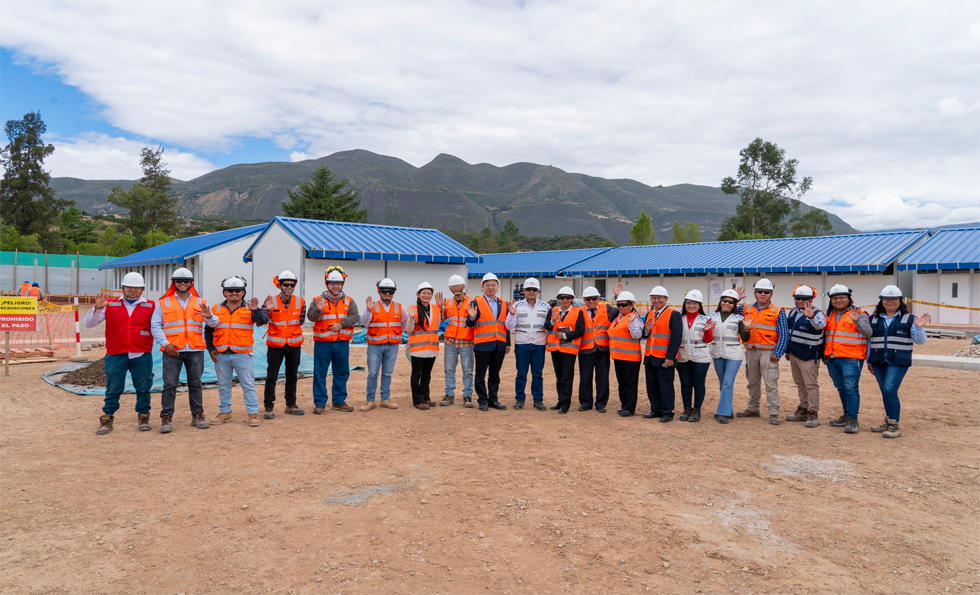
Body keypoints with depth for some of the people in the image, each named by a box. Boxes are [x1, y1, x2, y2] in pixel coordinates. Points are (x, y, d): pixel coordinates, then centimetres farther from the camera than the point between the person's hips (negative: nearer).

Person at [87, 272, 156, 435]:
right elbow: (89, 323, 4)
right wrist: (97, 308, -11)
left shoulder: (151, 306, 6)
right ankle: (107, 419, 15)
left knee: (143, 388, 6)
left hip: (141, 355, 0)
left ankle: (143, 416, 19)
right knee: (113, 389, 4)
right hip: (115, 356, 0)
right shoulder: (110, 305, 8)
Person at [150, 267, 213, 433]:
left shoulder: (199, 302, 13)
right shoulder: (163, 302, 7)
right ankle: (166, 418, 1)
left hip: (195, 350, 2)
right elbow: (155, 326, 3)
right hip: (172, 351, -2)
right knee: (170, 384, -4)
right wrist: (165, 344, -9)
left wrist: (209, 316, -13)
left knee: (195, 383, 8)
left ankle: (197, 415, 16)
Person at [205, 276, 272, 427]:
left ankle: (253, 414, 5)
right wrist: (210, 348, 6)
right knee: (223, 385, 13)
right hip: (221, 355, 3)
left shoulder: (249, 309, 2)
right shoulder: (216, 309, 9)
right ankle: (225, 412, 25)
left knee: (248, 385, -1)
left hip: (242, 354, -3)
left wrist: (255, 310, -32)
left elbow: (263, 321, -14)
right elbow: (208, 330, 16)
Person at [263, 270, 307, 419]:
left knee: (292, 377, 12)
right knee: (271, 377, 1)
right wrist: (266, 308, -26)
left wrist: (292, 330, 8)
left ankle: (290, 405, 24)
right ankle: (269, 407, 8)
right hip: (275, 345, -3)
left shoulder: (300, 301, -3)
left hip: (294, 345, 3)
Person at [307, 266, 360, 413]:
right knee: (320, 374, 0)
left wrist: (341, 324, -18)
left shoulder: (349, 301, 9)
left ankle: (339, 401, 22)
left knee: (342, 373, 10)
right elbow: (310, 317, -11)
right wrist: (318, 310, -32)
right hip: (323, 343, -3)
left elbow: (355, 317, -3)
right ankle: (320, 403, 9)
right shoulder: (318, 300, 2)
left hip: (342, 343, 3)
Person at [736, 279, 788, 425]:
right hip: (751, 351, 5)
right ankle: (753, 409, 26)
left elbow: (784, 334, -6)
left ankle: (774, 413, -2)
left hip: (768, 352, -4)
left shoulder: (778, 311, -1)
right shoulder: (746, 309, 10)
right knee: (753, 382, 14)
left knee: (771, 383, -6)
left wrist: (777, 353, -15)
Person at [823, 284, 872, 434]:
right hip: (832, 358, 7)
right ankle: (847, 416, 26)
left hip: (851, 358, -7)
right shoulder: (829, 316, 17)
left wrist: (857, 321, -30)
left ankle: (852, 419, -10)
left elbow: (868, 333, -14)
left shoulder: (858, 315, -2)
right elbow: (824, 334, 27)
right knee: (841, 388, 14)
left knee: (851, 387, -12)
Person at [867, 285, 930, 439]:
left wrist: (919, 328, -20)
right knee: (885, 392, 9)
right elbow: (869, 341, 17)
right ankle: (888, 422, 20)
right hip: (878, 362, 4)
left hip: (898, 362, -4)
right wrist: (869, 361, 16)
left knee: (890, 391, -14)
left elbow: (919, 341, -1)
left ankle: (894, 426, -8)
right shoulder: (874, 319, 12)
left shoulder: (909, 319, 3)